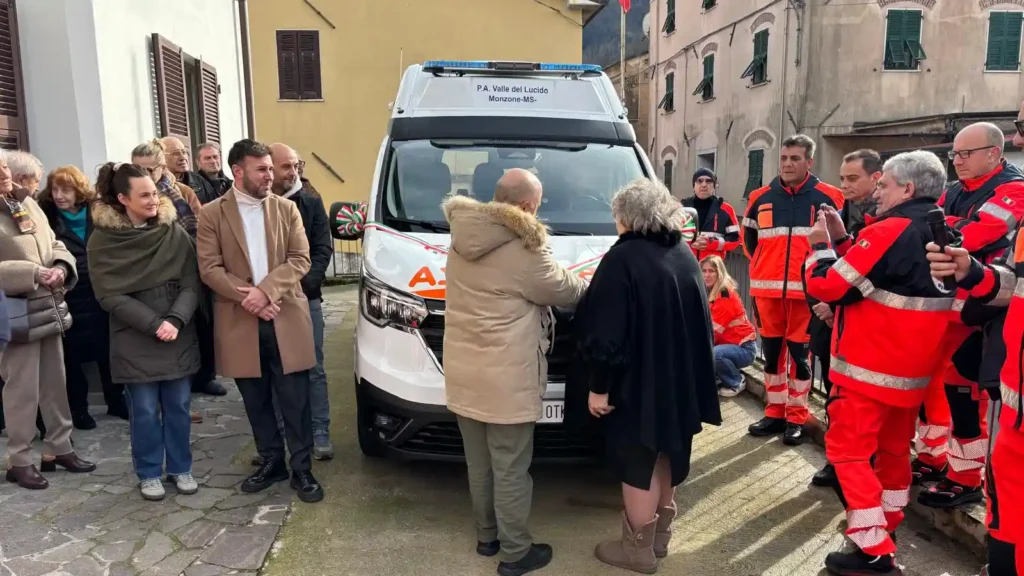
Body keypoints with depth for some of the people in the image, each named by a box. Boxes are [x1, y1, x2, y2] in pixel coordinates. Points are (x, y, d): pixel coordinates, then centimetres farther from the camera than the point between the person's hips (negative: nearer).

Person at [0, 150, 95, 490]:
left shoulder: (27, 204, 10)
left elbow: (54, 244, 13)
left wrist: (62, 268, -6)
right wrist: (33, 274, -21)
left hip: (49, 308, 6)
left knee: (55, 383, 13)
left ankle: (59, 448, 26)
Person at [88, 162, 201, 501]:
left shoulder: (174, 232, 0)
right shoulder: (103, 240, -5)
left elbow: (191, 284, -3)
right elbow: (110, 295, -9)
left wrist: (175, 320, -18)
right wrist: (154, 324, -17)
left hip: (179, 337, 2)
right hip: (134, 341, -2)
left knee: (178, 407, 10)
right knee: (145, 412, 6)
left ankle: (181, 468, 26)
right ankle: (149, 473, 25)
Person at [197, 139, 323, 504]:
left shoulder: (287, 209, 5)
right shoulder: (212, 213, 2)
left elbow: (300, 260, -3)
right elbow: (209, 268, -4)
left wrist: (266, 290, -17)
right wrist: (248, 297, -16)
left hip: (286, 318, 0)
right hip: (241, 321, 0)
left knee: (295, 401, 3)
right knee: (256, 401, 12)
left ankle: (302, 470, 14)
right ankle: (271, 462, 28)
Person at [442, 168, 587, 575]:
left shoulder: (462, 239, 4)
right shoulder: (523, 249, -18)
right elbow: (565, 290, -4)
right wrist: (590, 287, 18)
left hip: (464, 372, 8)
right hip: (505, 378, -7)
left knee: (480, 464, 20)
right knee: (511, 470, 6)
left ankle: (486, 535, 36)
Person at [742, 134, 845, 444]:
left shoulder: (827, 197, -2)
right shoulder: (761, 197, 8)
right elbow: (748, 236, 20)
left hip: (805, 289, -3)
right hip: (767, 289, 3)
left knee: (799, 354, 4)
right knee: (772, 352, 10)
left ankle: (796, 418, 16)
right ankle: (775, 412, 23)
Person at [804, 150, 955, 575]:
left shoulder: (890, 231, -20)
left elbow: (827, 285, -19)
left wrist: (821, 245, -2)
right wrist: (844, 242, 10)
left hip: (870, 367, -9)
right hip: (913, 367, 9)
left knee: (849, 450, -1)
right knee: (893, 449, 20)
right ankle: (886, 531, 35)